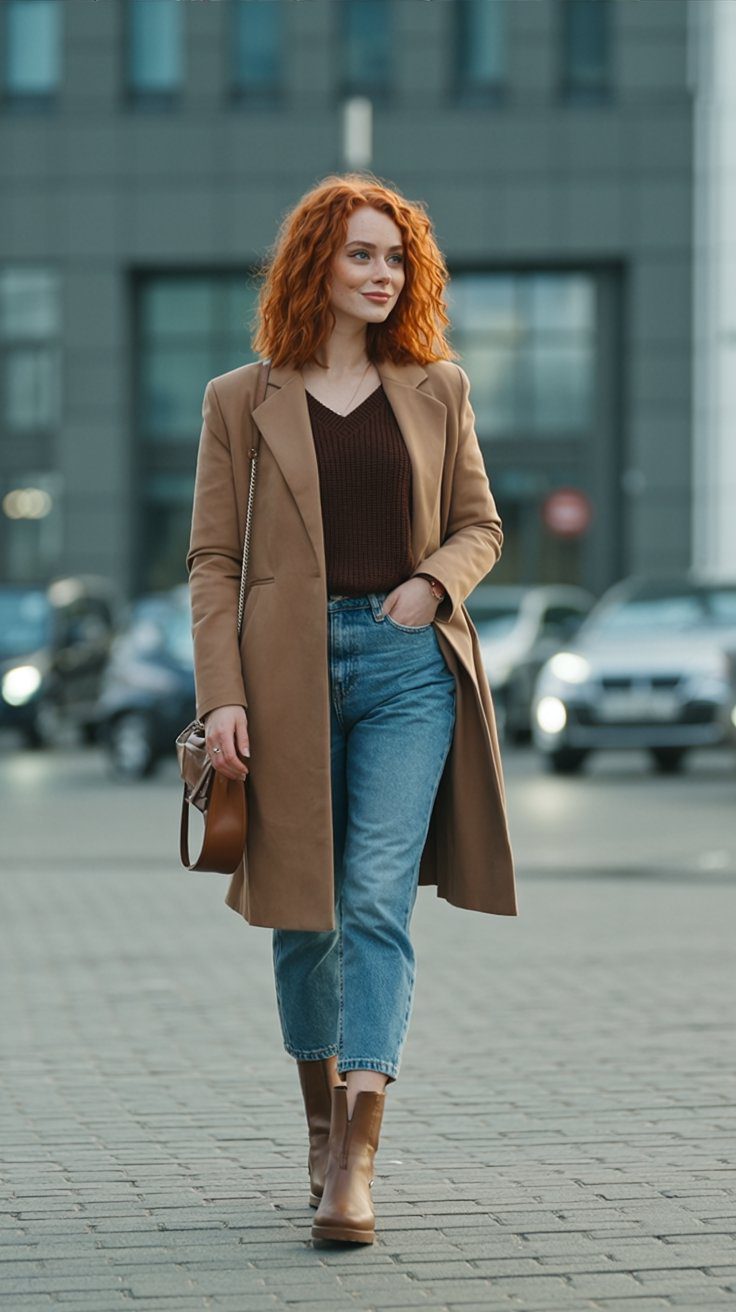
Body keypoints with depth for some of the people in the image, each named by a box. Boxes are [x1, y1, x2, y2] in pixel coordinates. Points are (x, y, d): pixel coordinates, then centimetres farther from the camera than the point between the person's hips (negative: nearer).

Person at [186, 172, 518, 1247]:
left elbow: (481, 525, 16)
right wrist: (222, 696, -7)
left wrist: (434, 581, -6)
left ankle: (356, 1158, -14)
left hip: (408, 664, 0)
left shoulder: (437, 389, 10)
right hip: (292, 666, 0)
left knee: (377, 899, -11)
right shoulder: (240, 401, 5)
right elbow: (213, 559, 2)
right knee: (304, 911, 7)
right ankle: (323, 1112, 29)